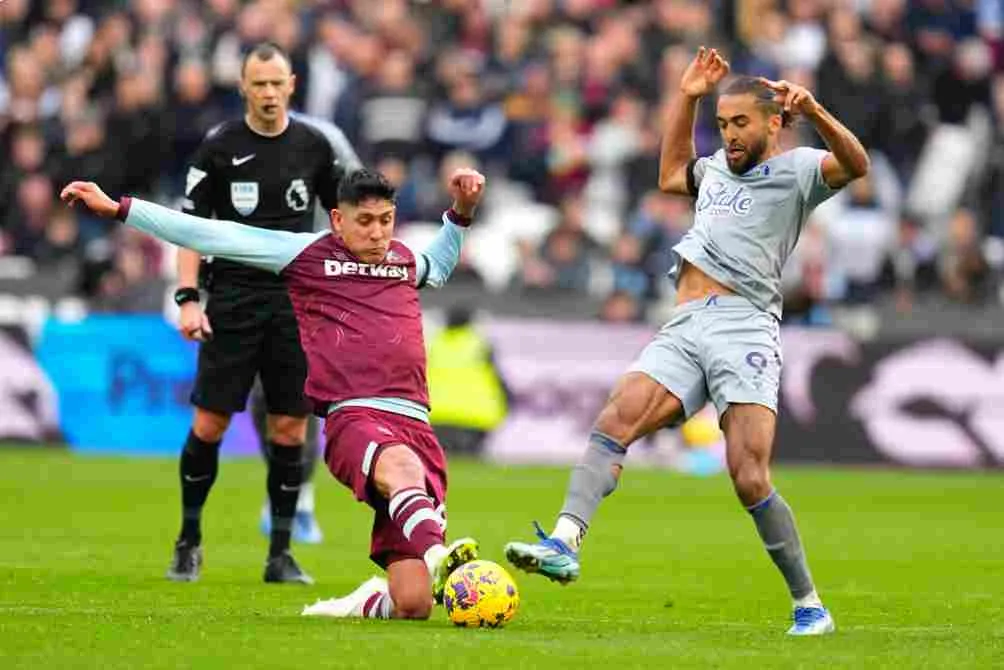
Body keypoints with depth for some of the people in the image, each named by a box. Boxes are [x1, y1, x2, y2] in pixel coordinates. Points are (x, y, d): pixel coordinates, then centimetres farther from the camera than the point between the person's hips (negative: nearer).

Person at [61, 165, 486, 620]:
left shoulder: (405, 260, 24)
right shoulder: (306, 253, 11)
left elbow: (438, 267, 50)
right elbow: (211, 237, 11)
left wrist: (461, 212, 35)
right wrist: (118, 208, 10)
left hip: (415, 425, 5)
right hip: (353, 417, -5)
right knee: (402, 465, -44)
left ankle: (363, 604, 22)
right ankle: (435, 555, -70)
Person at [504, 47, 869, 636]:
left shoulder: (794, 170, 6)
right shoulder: (717, 168, 28)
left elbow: (855, 165, -13)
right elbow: (671, 173, 49)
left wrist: (814, 112, -27)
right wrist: (687, 97, 40)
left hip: (745, 328, -6)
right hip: (683, 331, 6)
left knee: (751, 481, -15)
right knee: (615, 421, -19)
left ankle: (810, 607, -2)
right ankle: (565, 543, -33)